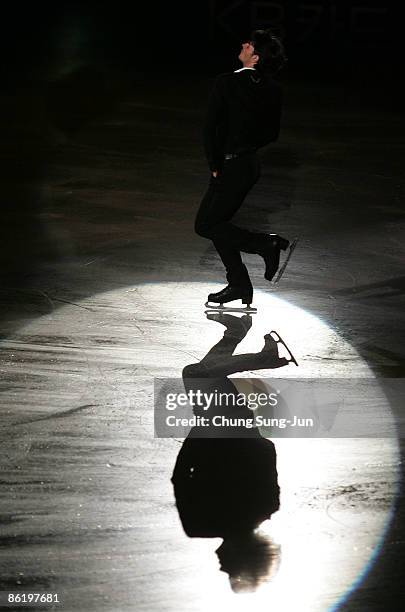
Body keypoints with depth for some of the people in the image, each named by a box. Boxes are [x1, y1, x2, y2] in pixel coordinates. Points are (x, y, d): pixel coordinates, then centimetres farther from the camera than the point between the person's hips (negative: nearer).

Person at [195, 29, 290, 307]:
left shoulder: (227, 83, -17)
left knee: (207, 226, 2)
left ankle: (266, 244, -3)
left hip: (231, 167, -8)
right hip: (251, 162, 8)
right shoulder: (272, 88, 2)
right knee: (213, 222, 16)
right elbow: (272, 133, 9)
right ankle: (239, 285, 19)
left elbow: (210, 127, -17)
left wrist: (215, 166, -7)